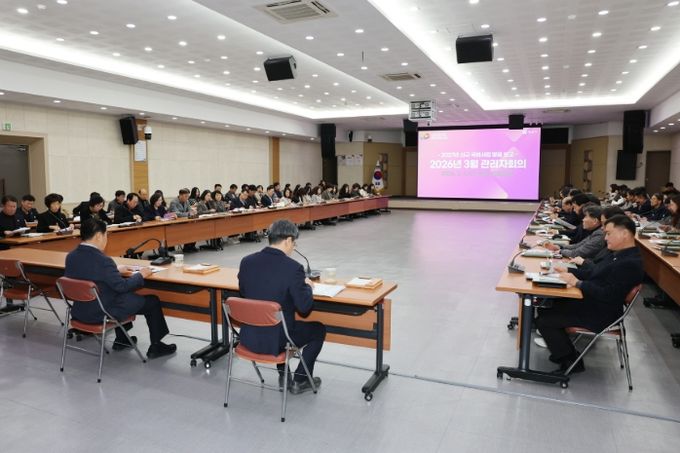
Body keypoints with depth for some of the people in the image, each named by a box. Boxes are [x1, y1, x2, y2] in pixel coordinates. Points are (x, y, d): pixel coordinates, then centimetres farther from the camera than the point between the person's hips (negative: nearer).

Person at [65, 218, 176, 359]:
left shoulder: (71, 256, -3)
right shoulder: (102, 260, -27)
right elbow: (122, 286, -21)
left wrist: (115, 270, 14)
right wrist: (140, 275, -5)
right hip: (102, 313, -8)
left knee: (122, 294, 34)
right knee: (152, 301, 7)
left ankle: (121, 340, 40)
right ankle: (156, 346, 19)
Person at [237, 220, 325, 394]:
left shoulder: (246, 261, -5)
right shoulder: (293, 267, -21)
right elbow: (304, 307, -16)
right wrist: (307, 287, 4)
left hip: (249, 336, 6)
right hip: (275, 340, -5)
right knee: (318, 329, 21)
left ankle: (283, 376, 39)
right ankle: (300, 380, 27)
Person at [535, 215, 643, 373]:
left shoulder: (630, 264, -24)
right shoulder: (620, 255, 8)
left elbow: (607, 295, -28)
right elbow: (592, 274, 15)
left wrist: (577, 283, -22)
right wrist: (567, 271, 3)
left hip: (600, 315, -10)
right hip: (590, 303, 10)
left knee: (544, 320, -12)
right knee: (545, 307, 12)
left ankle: (570, 362, 5)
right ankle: (562, 349, 21)